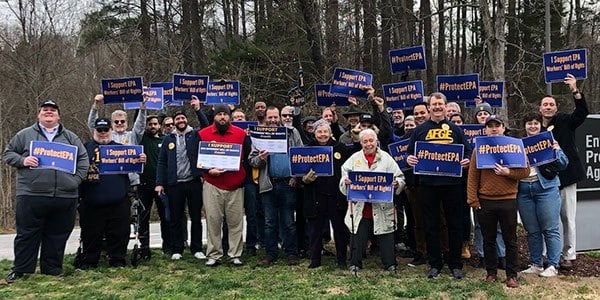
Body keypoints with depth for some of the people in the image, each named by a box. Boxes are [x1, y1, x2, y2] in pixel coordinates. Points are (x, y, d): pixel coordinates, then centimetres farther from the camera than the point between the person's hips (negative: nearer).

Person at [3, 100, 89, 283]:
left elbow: (83, 159, 14)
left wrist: (76, 179, 1)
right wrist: (22, 160, -8)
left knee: (57, 236, 8)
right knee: (26, 235, 4)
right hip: (31, 195, -2)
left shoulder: (70, 137, 15)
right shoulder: (25, 135, 11)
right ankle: (20, 270, 16)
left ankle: (52, 270, 20)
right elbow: (8, 153, 12)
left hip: (65, 197, 2)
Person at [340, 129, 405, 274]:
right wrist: (346, 181, -16)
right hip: (360, 206, 1)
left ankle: (390, 264, 17)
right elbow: (344, 178, 6)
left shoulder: (387, 158, 5)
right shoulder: (354, 159, 9)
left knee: (386, 237, 5)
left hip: (382, 206, 0)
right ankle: (355, 264, 16)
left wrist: (396, 184, -18)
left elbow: (400, 178, 3)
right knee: (358, 236, 5)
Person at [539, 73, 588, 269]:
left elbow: (582, 112, -15)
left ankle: (569, 256, 12)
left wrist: (574, 91, -25)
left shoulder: (565, 121, 2)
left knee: (568, 219, 3)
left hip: (565, 177, -2)